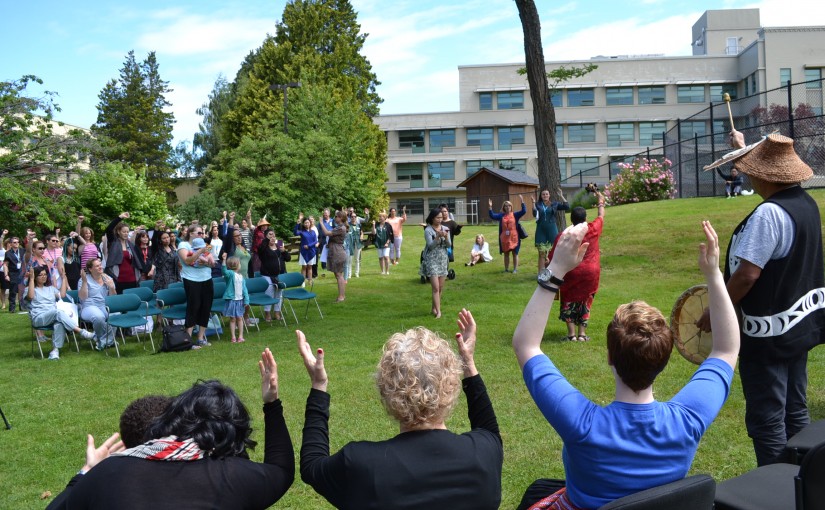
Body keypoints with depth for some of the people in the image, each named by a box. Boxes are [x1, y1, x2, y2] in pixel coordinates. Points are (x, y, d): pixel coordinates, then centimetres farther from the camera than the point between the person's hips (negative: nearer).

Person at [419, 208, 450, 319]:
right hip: (432, 260, -5)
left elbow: (448, 245, 2)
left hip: (443, 260, 5)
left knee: (441, 288, 8)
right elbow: (430, 246, -15)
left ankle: (434, 308, 22)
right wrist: (438, 236, -27)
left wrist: (446, 237, -17)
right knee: (436, 288, -11)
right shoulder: (428, 230, -7)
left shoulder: (445, 229, 6)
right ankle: (438, 311, -12)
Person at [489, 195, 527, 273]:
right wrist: (490, 207, -14)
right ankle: (506, 269, 18)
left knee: (515, 253, 4)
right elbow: (492, 216, -3)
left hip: (514, 238, -2)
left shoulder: (515, 215, 0)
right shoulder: (501, 216, 5)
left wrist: (522, 202, -19)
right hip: (504, 238, 2)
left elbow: (524, 211, -9)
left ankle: (515, 269, 11)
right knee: (506, 254, 10)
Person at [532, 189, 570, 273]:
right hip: (541, 231, -1)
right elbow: (535, 214, -13)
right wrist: (533, 202, -18)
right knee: (542, 254, -1)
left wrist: (561, 196, -8)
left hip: (552, 231, 1)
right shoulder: (538, 205, 4)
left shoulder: (554, 204, 6)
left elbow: (567, 207, -4)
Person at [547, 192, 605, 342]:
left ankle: (571, 333, 7)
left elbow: (553, 258, -4)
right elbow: (601, 216, 16)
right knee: (585, 301, 14)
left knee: (569, 301, 12)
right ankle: (582, 333, 11)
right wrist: (600, 202, 33)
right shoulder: (593, 229, -5)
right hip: (591, 273, 2)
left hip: (571, 273, -1)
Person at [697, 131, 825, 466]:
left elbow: (746, 275, -26)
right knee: (795, 413, 19)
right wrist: (743, 147, 38)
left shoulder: (768, 214, -24)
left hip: (769, 333, -9)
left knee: (766, 420, 1)